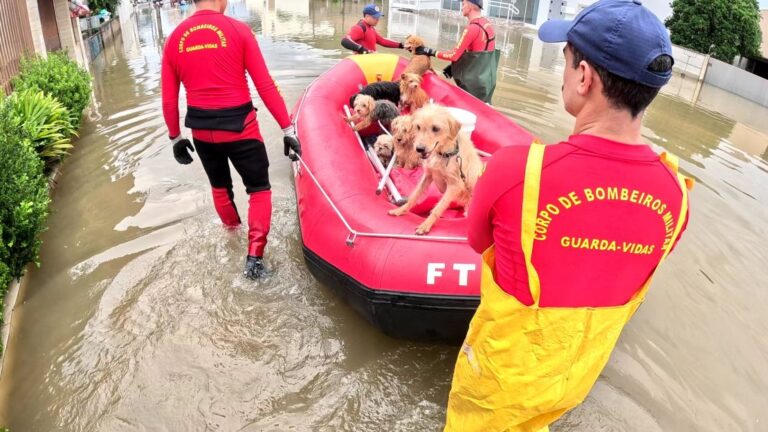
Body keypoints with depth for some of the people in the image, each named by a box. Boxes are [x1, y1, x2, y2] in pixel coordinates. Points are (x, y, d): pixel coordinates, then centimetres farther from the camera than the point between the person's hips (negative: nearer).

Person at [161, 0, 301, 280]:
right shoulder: (238, 30, -9)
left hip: (201, 129, 5)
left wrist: (175, 137, 17)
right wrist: (287, 128, -8)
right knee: (259, 188, 11)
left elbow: (169, 100, 5)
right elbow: (265, 86, -12)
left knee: (219, 187, 26)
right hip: (239, 126, -4)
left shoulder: (175, 38, 2)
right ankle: (254, 255, 1)